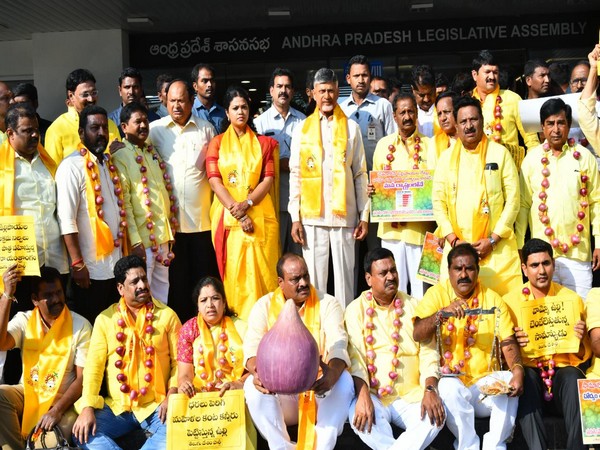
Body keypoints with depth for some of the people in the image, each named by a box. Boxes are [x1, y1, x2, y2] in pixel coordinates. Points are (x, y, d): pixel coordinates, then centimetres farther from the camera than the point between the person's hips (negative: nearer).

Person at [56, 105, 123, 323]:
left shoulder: (110, 164, 11)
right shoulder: (72, 166, -12)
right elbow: (67, 220, -17)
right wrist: (77, 264, -19)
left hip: (116, 264, 7)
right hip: (90, 268, -7)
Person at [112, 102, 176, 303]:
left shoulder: (152, 152, 14)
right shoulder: (120, 156, -9)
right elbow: (123, 202, -15)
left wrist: (170, 230, 13)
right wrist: (135, 241, -19)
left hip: (163, 235, 7)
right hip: (142, 237, -7)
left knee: (163, 289, 15)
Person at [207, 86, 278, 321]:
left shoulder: (264, 143, 13)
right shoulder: (217, 143, 12)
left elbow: (268, 180, 3)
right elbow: (214, 181, 0)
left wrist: (246, 204, -14)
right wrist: (236, 211, -12)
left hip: (259, 215, 0)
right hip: (228, 217, 0)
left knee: (260, 271, -5)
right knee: (233, 272, -3)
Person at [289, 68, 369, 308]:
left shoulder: (351, 128, 7)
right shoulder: (302, 130, 8)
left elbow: (360, 174, 6)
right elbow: (295, 175, 6)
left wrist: (364, 215, 1)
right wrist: (295, 217, -1)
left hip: (344, 215, 0)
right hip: (312, 216, 0)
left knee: (344, 276, 3)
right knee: (314, 277, 3)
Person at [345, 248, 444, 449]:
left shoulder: (414, 306, 10)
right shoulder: (356, 310, 4)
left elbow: (428, 351, 4)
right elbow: (355, 356, -7)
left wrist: (430, 390, -13)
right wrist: (362, 395, -23)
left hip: (412, 395, 2)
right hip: (373, 395, -1)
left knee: (435, 417, -27)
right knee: (361, 418, -33)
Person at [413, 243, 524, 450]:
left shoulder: (492, 299, 8)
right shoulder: (437, 294, 2)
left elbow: (508, 342, -1)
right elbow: (417, 335, -10)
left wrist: (517, 371, -20)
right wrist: (442, 313, -27)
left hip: (486, 383, 2)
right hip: (451, 381, -2)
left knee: (510, 381, -27)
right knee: (449, 386, -34)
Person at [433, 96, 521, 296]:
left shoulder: (500, 153, 3)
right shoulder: (446, 157, 9)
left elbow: (513, 200, 0)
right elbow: (438, 202, 7)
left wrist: (492, 240, -7)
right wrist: (453, 240, -4)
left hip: (497, 248, -2)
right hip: (457, 246, 2)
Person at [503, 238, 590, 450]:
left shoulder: (573, 299, 8)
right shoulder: (510, 301, 4)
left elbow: (584, 355, 13)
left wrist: (580, 340, -9)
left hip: (564, 371, 1)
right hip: (529, 372, 0)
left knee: (572, 376, -33)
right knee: (526, 376, -35)